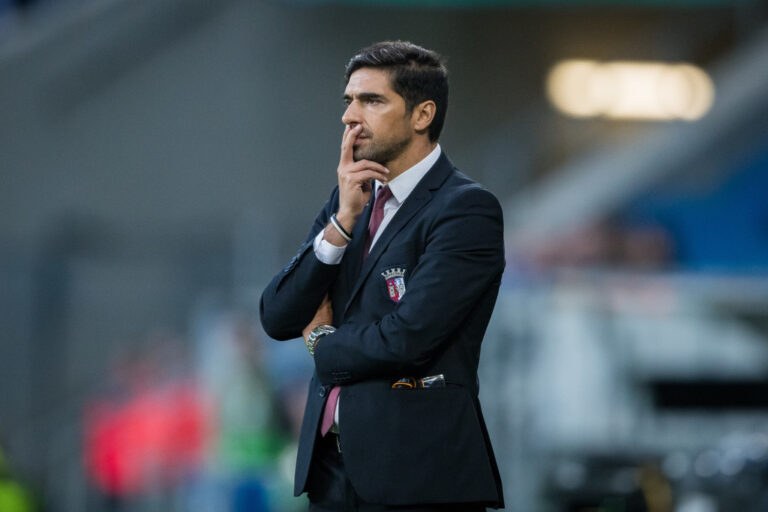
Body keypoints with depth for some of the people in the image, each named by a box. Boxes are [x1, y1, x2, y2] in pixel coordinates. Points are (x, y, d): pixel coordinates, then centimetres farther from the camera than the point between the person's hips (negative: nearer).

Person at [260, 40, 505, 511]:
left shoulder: (468, 209, -10)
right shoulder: (349, 199, 13)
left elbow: (406, 339, -19)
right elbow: (277, 319, 4)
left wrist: (322, 343, 1)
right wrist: (343, 221, -7)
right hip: (332, 467, 6)